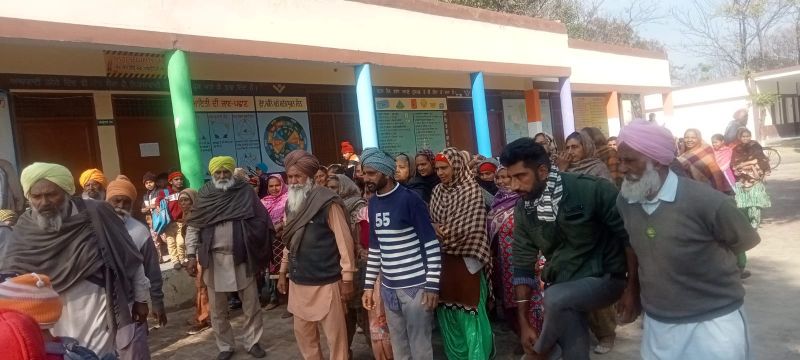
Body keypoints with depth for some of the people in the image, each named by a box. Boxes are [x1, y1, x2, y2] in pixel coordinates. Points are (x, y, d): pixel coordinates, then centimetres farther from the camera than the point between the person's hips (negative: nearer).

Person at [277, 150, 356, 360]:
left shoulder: (328, 203, -13)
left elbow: (344, 241, -13)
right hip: (298, 282, 7)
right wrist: (283, 272, 18)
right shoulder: (291, 204, 10)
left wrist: (347, 279, -14)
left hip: (325, 283, -7)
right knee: (302, 332, 17)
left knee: (335, 335, 3)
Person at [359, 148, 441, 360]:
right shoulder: (373, 203, 8)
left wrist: (432, 285, -15)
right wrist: (369, 285, 13)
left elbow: (431, 244, -13)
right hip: (388, 288, 6)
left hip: (415, 286, -6)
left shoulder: (409, 200, -13)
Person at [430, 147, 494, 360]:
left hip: (465, 260, -6)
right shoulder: (437, 192, 8)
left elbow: (470, 229, -15)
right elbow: (431, 223, 11)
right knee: (447, 310, 13)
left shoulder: (472, 190, -9)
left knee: (469, 311, 2)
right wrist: (437, 229, -11)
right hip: (442, 259, 6)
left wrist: (442, 231, -10)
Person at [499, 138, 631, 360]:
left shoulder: (589, 190, -21)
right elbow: (523, 266, -2)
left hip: (604, 277, -5)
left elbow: (630, 236, -14)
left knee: (555, 298, -29)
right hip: (562, 288, 5)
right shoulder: (523, 209, -5)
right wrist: (524, 323, -4)